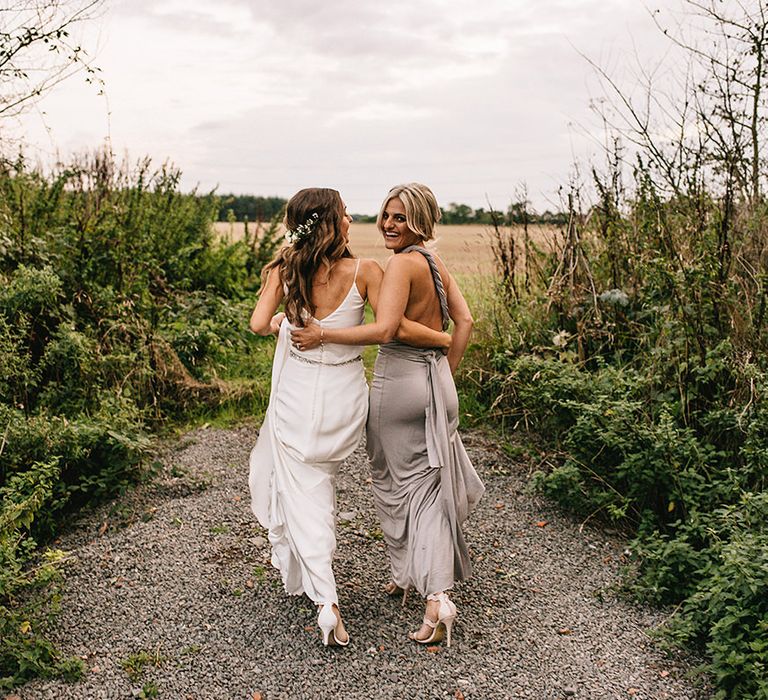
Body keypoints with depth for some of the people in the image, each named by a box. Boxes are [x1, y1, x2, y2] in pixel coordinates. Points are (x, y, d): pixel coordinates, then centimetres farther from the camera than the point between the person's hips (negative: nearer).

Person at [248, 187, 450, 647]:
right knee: (320, 480, 25)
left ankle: (326, 597, -3)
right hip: (346, 394, 1)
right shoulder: (364, 272, -14)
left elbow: (259, 323, -17)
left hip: (298, 397, -1)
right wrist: (447, 339, -2)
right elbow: (397, 327, -17)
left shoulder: (285, 271, -9)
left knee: (302, 492, 6)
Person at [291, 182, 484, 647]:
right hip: (436, 383, 7)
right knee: (430, 486, 10)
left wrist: (321, 335, -21)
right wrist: (446, 374, 13)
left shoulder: (403, 263, -16)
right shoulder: (436, 264, 8)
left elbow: (384, 329, -26)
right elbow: (465, 321, 8)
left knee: (397, 483, 10)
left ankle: (407, 574, 21)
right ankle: (437, 594, 9)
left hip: (399, 382, -7)